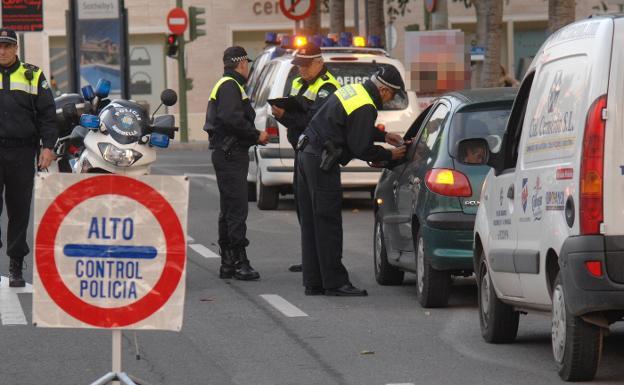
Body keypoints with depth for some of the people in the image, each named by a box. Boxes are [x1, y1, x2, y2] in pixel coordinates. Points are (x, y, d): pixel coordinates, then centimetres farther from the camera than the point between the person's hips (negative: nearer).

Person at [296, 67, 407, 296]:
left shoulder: (355, 90, 13)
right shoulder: (365, 109, -17)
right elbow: (361, 149, -16)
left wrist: (384, 136, 25)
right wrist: (389, 155, -3)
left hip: (307, 155, 10)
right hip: (321, 163, -10)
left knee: (311, 224, 11)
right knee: (328, 224, -6)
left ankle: (313, 283, 14)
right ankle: (335, 283, -4)